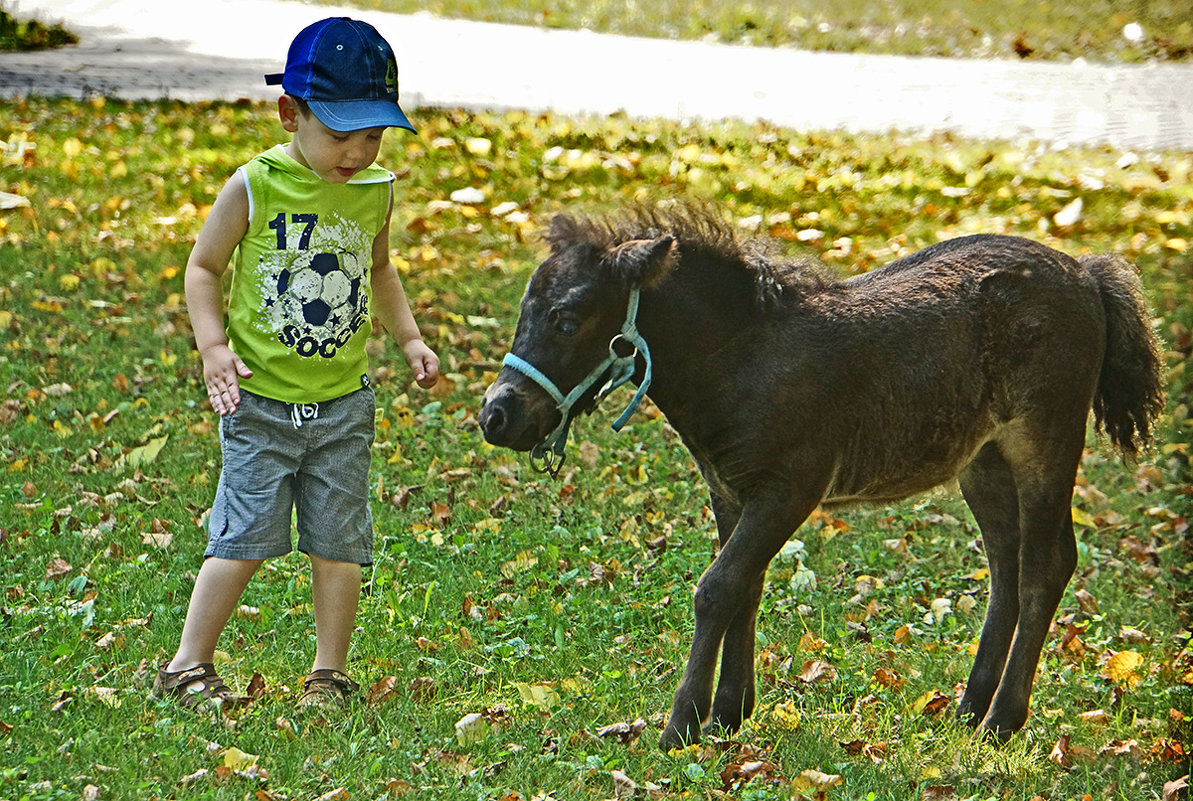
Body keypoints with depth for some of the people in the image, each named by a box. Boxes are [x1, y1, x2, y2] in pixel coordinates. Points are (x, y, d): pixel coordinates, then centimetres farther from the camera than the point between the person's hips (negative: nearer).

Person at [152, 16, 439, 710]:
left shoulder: (377, 191, 3)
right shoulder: (255, 188, -11)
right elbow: (204, 267, -2)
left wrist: (409, 338, 11)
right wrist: (214, 346, -15)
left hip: (344, 402, 4)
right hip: (261, 400, -4)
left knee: (339, 540, 4)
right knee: (246, 537, -5)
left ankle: (330, 673, 16)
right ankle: (189, 665, 7)